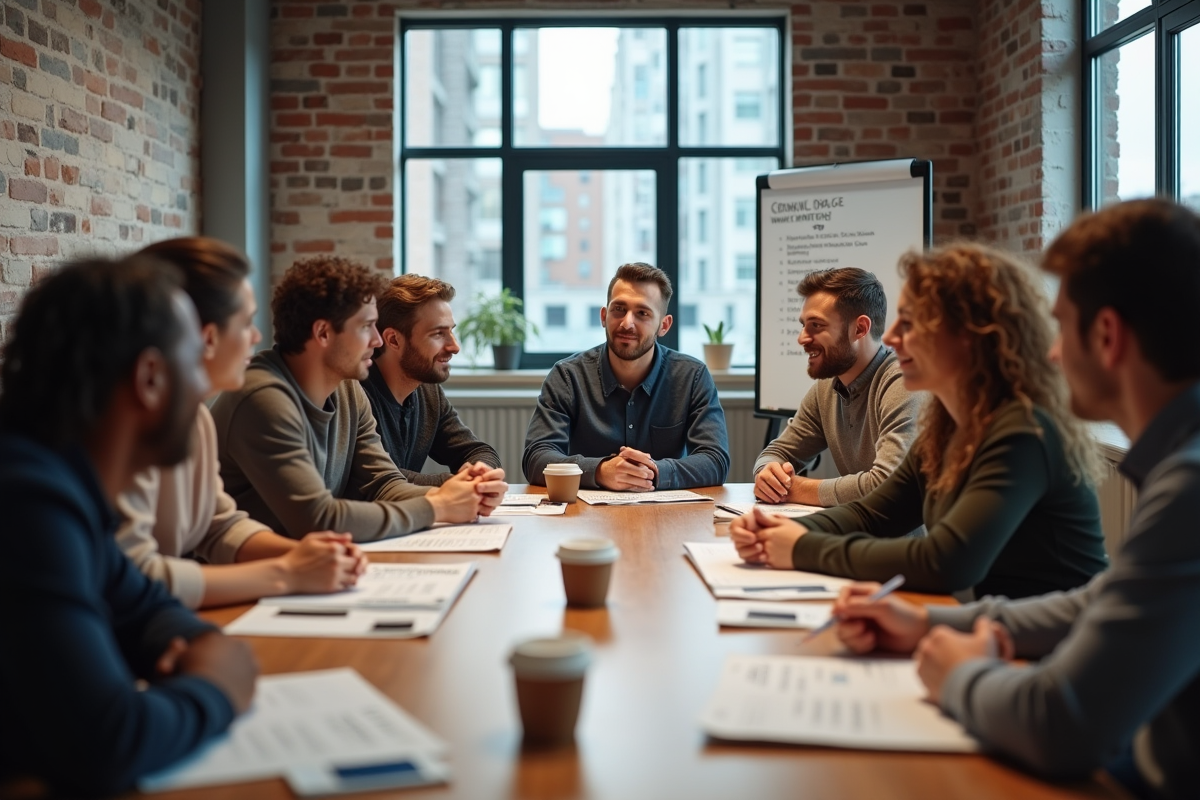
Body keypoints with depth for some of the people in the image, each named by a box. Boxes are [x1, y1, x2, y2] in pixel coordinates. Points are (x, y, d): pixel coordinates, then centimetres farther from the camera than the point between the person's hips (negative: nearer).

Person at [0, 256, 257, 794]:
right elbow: (105, 744, -32)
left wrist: (206, 645, -4)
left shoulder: (60, 485, 0)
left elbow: (142, 607, 15)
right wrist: (213, 689, -15)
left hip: (51, 775, 7)